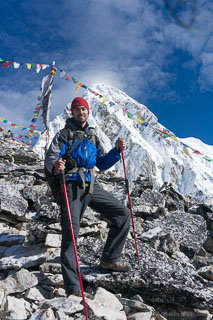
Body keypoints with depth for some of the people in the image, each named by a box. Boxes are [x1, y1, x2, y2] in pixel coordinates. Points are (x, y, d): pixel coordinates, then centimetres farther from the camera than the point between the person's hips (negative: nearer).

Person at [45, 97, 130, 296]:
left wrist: (116, 150, 7)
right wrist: (55, 166, -32)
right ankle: (72, 288, -19)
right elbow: (50, 157, -8)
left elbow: (102, 164, 22)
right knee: (71, 230, -18)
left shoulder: (93, 137, 22)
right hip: (72, 186, -6)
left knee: (123, 214, 4)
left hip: (92, 186, 6)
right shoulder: (64, 134, 4)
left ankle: (110, 259, 16)